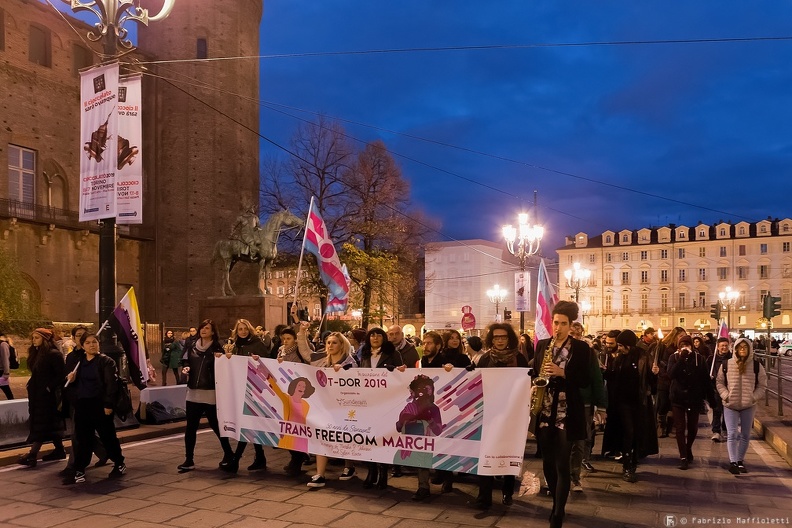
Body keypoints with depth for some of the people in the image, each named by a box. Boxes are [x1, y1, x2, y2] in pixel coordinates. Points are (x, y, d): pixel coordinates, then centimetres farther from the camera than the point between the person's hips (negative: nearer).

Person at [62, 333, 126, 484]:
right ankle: (79, 472, 11)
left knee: (108, 437, 6)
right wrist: (70, 380, -4)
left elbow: (111, 384, -13)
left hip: (100, 405, -5)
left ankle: (119, 465, 22)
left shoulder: (106, 361, -6)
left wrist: (108, 404, -20)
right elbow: (75, 384, 20)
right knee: (82, 439, 6)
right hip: (82, 405, 5)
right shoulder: (78, 362, 12)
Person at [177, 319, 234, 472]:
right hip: (193, 392, 4)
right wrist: (185, 368, -4)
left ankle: (228, 454, 23)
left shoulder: (217, 348, -4)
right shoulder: (192, 345, 8)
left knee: (215, 424, 5)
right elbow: (185, 361, 17)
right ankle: (189, 460, 13)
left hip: (211, 393, -4)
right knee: (190, 427, 4)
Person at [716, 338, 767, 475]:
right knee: (732, 434, -7)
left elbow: (762, 385, 4)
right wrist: (725, 396, -7)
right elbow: (719, 382, 6)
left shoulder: (756, 365, -2)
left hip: (748, 406, 1)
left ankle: (740, 461, 25)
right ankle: (733, 462, -7)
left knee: (745, 435, 11)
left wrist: (754, 397, -9)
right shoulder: (726, 364, -2)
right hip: (730, 405, -1)